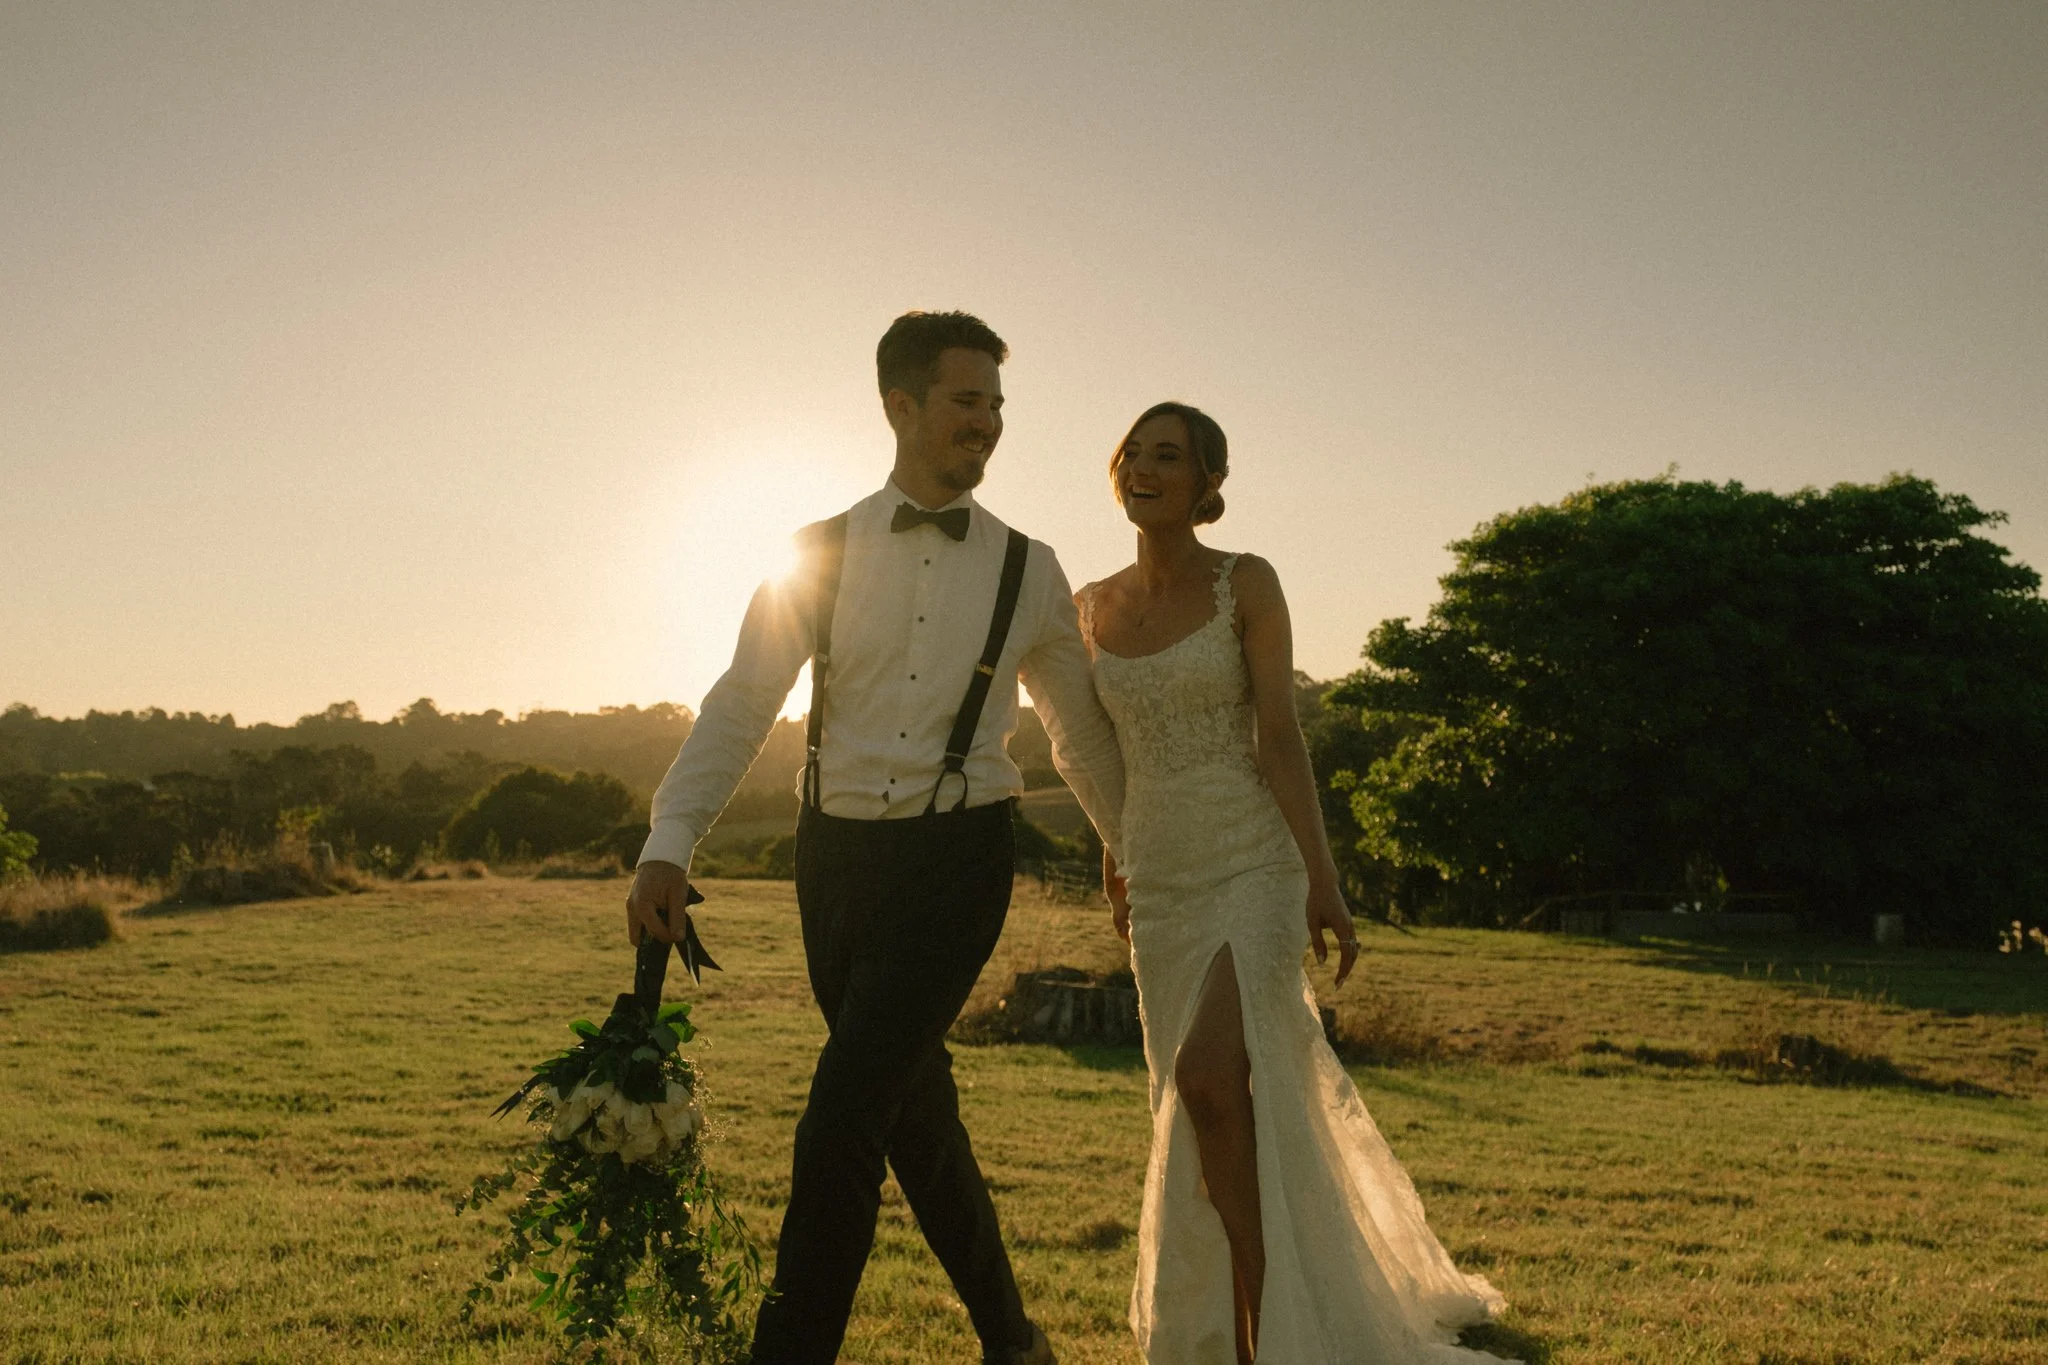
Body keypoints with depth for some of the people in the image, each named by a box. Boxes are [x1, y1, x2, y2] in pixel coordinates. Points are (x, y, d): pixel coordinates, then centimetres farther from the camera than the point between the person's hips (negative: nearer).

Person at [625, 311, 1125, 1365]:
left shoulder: (1029, 571, 3)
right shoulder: (819, 555, 2)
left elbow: (1082, 733, 13)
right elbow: (738, 707, -2)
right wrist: (669, 844, -13)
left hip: (958, 857, -2)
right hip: (837, 853, 3)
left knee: (843, 1114, -14)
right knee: (914, 1108, 15)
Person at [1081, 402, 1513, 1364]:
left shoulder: (1246, 583, -5)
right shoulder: (1094, 605, 8)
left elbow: (1279, 735, -10)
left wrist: (1323, 881, -15)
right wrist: (1113, 868, 21)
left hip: (1252, 862, -5)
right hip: (1160, 874, 5)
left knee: (1208, 1075, -23)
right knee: (1214, 1097, 12)